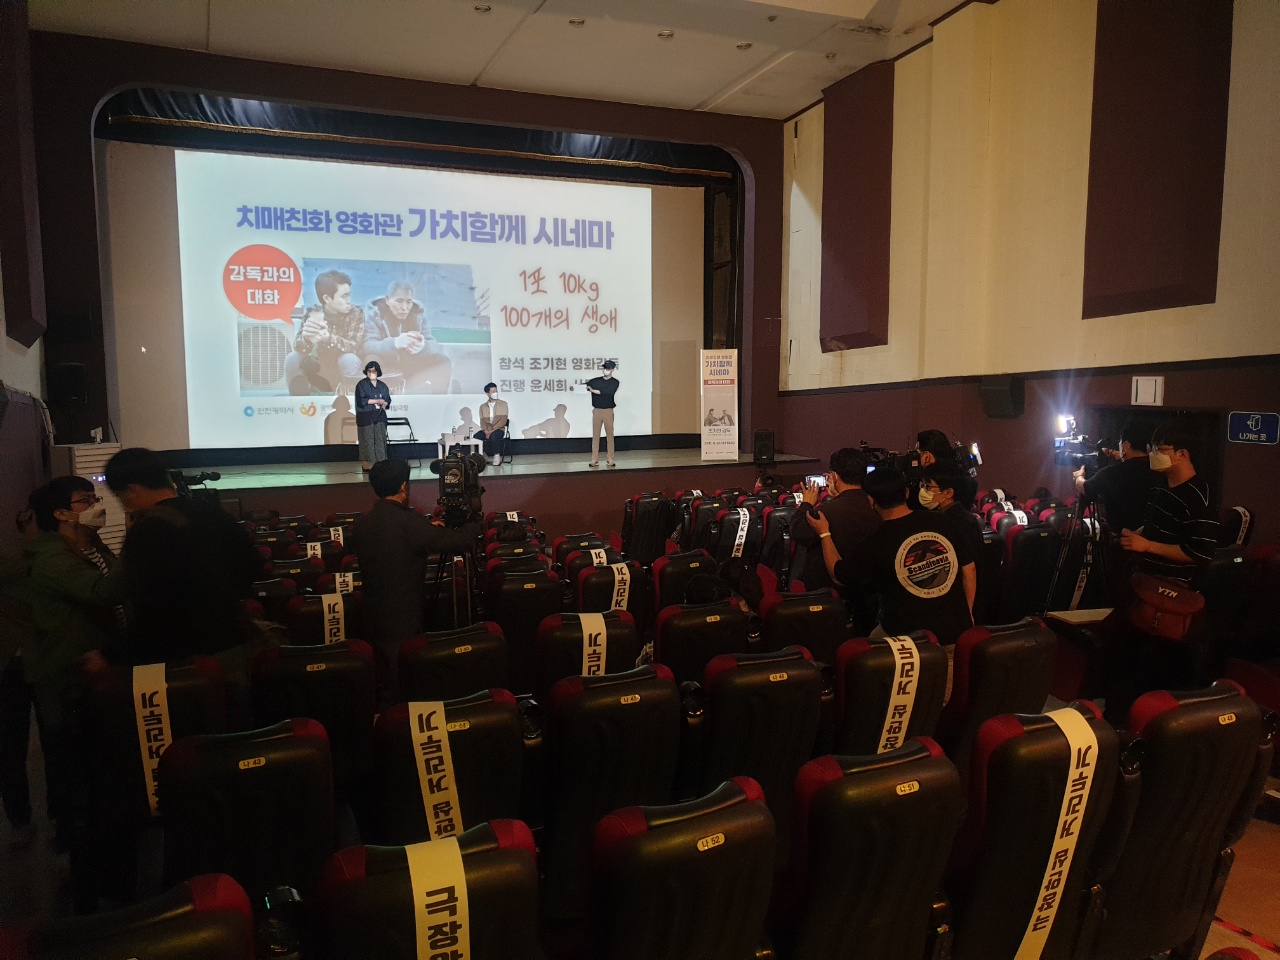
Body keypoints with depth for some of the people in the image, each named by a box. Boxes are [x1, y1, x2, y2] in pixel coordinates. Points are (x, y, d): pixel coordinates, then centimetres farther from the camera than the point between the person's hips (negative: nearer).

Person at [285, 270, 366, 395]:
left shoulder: (356, 314, -13)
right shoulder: (313, 313, -8)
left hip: (344, 375, -2)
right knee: (292, 359, -22)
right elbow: (298, 346, -20)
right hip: (319, 374, 2)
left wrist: (327, 337, -48)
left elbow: (353, 346, -28)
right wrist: (306, 336, -46)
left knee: (350, 360, -33)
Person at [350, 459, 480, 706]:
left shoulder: (361, 525, 1)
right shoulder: (408, 521, -20)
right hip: (405, 620, -7)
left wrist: (427, 530, 21)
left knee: (385, 686, 17)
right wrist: (473, 524, 3)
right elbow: (459, 542, -17)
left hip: (374, 617, 7)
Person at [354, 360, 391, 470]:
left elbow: (388, 400, 14)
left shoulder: (382, 385, 13)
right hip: (365, 417, -4)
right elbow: (361, 400, -11)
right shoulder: (361, 385, -1)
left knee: (380, 440, 0)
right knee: (367, 440, -5)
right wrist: (377, 401, -14)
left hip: (379, 416, 4)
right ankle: (366, 464, -2)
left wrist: (384, 404, -8)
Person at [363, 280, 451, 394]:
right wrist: (395, 343, -49)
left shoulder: (418, 313, -4)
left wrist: (423, 346, -40)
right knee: (371, 361, -35)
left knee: (443, 360, -16)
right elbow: (367, 346, -28)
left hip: (410, 369, 3)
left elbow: (433, 345, -12)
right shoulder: (373, 314, -13)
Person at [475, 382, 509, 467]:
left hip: (498, 429, -3)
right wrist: (486, 431, -16)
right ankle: (483, 455, -12)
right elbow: (482, 421, 6)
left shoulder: (503, 404, 7)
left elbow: (503, 420, -4)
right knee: (476, 436, -29)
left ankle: (497, 456, -24)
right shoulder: (483, 406, 16)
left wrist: (492, 430, -16)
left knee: (493, 435, -39)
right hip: (486, 430, 3)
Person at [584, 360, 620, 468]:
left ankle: (610, 460, 7)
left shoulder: (615, 382, -1)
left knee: (609, 435, 1)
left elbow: (609, 393, -18)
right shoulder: (595, 381, 8)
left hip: (608, 411, -2)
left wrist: (593, 391, -16)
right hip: (596, 410, 2)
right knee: (595, 435, 2)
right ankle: (594, 460, 4)